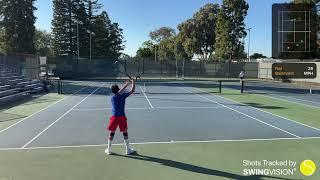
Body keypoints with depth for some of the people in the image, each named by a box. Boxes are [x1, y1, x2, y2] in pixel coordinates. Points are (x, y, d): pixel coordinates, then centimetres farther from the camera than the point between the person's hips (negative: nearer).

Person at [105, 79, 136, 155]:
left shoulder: (112, 98, 2)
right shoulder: (123, 96, -6)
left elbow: (118, 93, 19)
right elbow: (132, 91, 3)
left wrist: (126, 85, 20)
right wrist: (133, 83, 18)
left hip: (114, 117, 2)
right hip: (122, 117, -1)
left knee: (111, 133, 9)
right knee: (125, 133, 9)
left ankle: (109, 150, 18)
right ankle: (128, 149, 17)